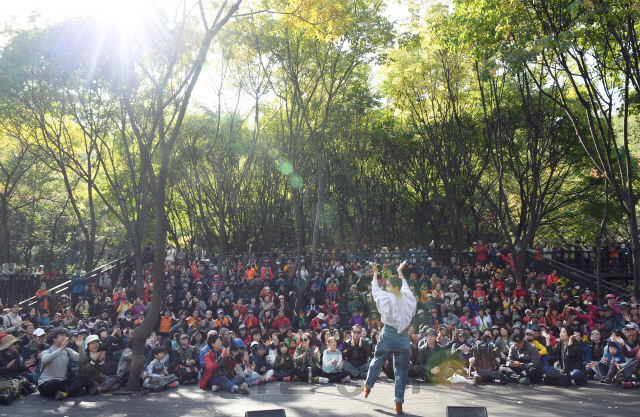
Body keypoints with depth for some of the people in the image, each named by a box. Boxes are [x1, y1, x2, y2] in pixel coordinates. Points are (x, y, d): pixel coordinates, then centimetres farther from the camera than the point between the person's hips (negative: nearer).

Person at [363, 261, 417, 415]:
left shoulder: (386, 298, -15)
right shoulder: (408, 297, -6)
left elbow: (375, 289, 3)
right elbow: (405, 286, 16)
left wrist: (375, 273, 16)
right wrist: (400, 272, 28)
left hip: (388, 334, -2)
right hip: (403, 335, 2)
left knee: (377, 361, 22)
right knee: (402, 369, 8)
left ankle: (368, 386, 40)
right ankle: (399, 402, 7)